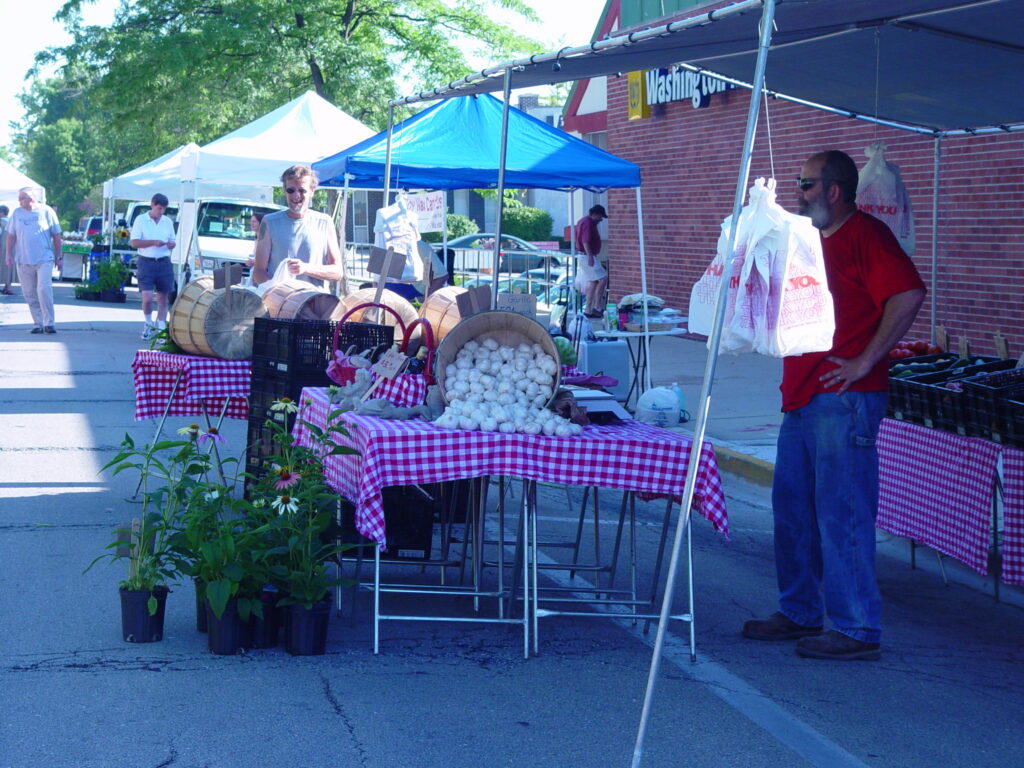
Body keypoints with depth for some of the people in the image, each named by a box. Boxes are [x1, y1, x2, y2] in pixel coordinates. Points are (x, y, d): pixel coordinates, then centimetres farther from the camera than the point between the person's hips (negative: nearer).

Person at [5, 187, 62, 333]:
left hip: (44, 259, -3)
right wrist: (8, 254, 7)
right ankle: (38, 323, 10)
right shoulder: (17, 213, 8)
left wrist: (58, 255, 4)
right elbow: (11, 235, 13)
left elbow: (56, 235, 4)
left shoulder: (46, 211, 0)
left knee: (44, 290, -15)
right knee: (30, 294, 3)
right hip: (23, 260, 3)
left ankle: (48, 323, -9)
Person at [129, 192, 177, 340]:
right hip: (146, 263, -4)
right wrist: (153, 242, -17)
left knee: (163, 299, 4)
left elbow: (172, 241, 19)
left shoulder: (168, 222, 12)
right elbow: (134, 243, -6)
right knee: (147, 298, -12)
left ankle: (160, 328, 10)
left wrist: (171, 244, -6)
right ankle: (148, 323, 13)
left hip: (164, 263, 4)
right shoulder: (141, 220, 0)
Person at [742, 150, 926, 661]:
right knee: (792, 508, 15)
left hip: (843, 401, -10)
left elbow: (908, 294, -23)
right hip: (803, 398, 10)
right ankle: (799, 613, 26)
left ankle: (857, 631, -2)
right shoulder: (819, 240, 19)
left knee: (842, 514, -8)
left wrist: (865, 362, -21)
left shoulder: (865, 234, -11)